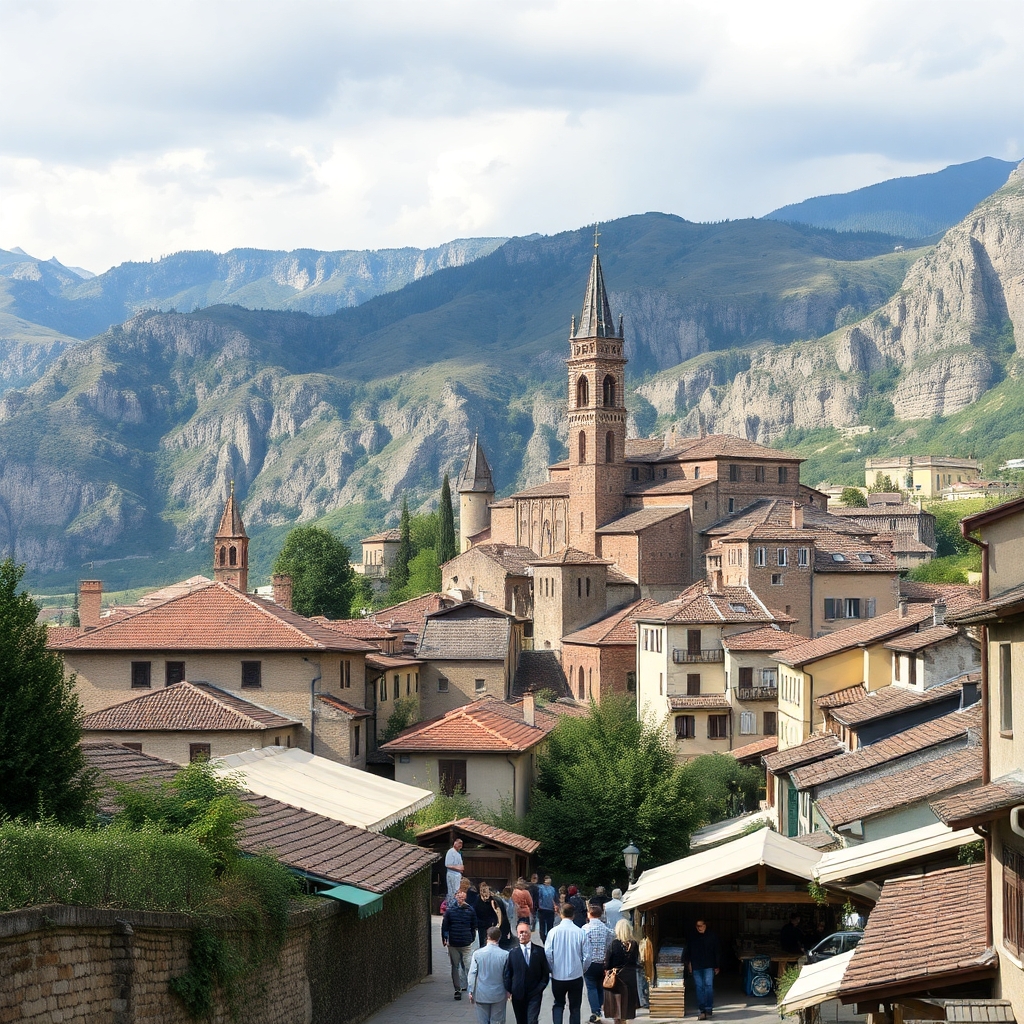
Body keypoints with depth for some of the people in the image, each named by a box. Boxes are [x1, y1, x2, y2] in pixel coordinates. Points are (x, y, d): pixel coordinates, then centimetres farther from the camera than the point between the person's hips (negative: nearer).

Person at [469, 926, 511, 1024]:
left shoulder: (477, 954, -10)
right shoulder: (505, 955, -12)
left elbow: (472, 974, -6)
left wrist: (470, 992, 5)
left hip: (481, 994, 0)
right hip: (499, 995, 0)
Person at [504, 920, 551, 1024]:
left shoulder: (539, 951, 2)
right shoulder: (512, 952, 1)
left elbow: (545, 972, 6)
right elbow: (507, 973, 4)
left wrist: (541, 987, -3)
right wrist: (508, 990, -4)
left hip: (535, 994, -1)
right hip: (518, 995, 1)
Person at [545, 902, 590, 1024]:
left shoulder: (554, 931, -11)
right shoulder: (580, 932, -11)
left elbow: (548, 953, -10)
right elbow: (587, 956, -7)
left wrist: (552, 968, 9)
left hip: (557, 976, 0)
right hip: (576, 976, 0)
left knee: (558, 1004, 19)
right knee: (575, 1007, 13)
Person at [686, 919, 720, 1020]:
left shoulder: (712, 936, 1)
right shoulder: (693, 937, 7)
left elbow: (716, 951, 3)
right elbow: (688, 951, 15)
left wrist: (716, 966, 0)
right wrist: (689, 962, 6)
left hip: (708, 966, -3)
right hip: (696, 966, 3)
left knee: (709, 986, -12)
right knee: (699, 987, 2)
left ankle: (708, 1009, -12)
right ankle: (702, 1010, 5)